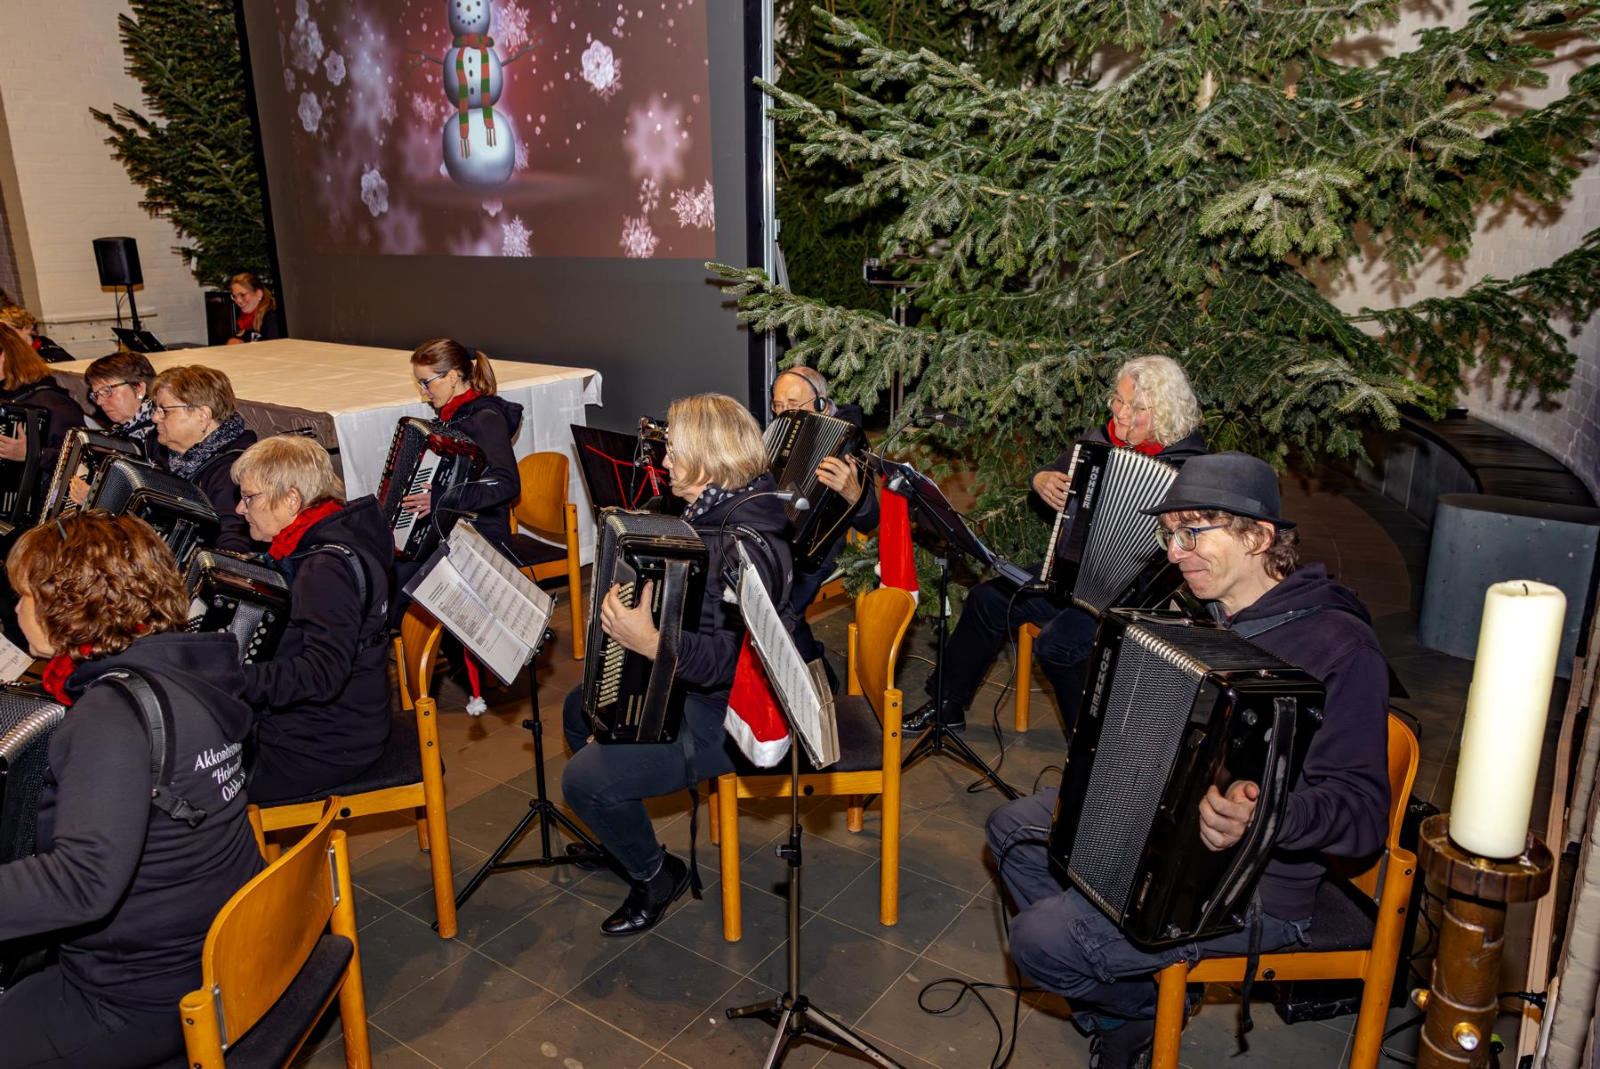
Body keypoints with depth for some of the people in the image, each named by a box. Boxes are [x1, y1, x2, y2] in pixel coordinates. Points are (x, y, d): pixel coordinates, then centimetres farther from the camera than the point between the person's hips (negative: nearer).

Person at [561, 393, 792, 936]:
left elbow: (734, 657, -34)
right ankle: (614, 833, 42)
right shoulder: (715, 510, 3)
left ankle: (655, 876, 10)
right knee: (581, 708, 24)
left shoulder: (746, 543, -30)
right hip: (686, 685, 11)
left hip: (725, 715, -11)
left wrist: (650, 643, -41)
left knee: (585, 778, -17)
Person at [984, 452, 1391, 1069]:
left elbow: (1363, 812, -25)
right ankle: (1105, 997, 18)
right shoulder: (1208, 613, 4)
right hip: (1161, 820, 9)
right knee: (1012, 827, 10)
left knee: (1040, 941, -19)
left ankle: (1144, 1008, 15)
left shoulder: (1340, 647, -23)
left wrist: (1263, 816, -43)